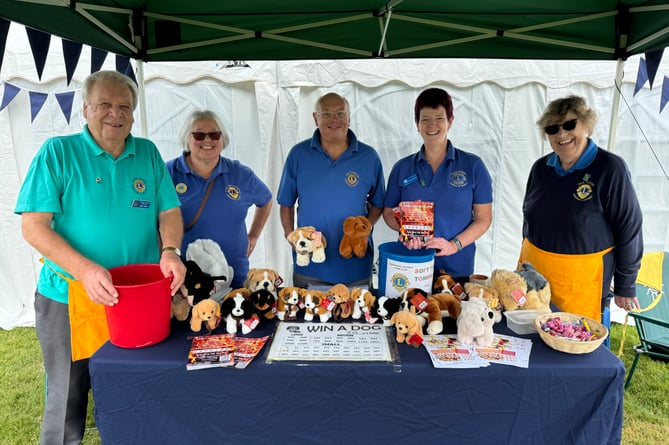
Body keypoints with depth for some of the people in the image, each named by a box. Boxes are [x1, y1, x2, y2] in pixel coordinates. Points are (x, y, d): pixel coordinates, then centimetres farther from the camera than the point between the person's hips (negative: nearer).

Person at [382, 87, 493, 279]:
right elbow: (389, 212, 8)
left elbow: (483, 218, -1)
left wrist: (454, 245, -16)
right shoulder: (402, 168, 4)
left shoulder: (473, 166, -1)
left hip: (457, 266, -1)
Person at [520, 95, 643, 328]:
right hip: (533, 270, 4)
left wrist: (625, 287, -5)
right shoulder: (541, 167, 4)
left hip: (582, 278, -4)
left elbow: (629, 229, -8)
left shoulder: (610, 168, -10)